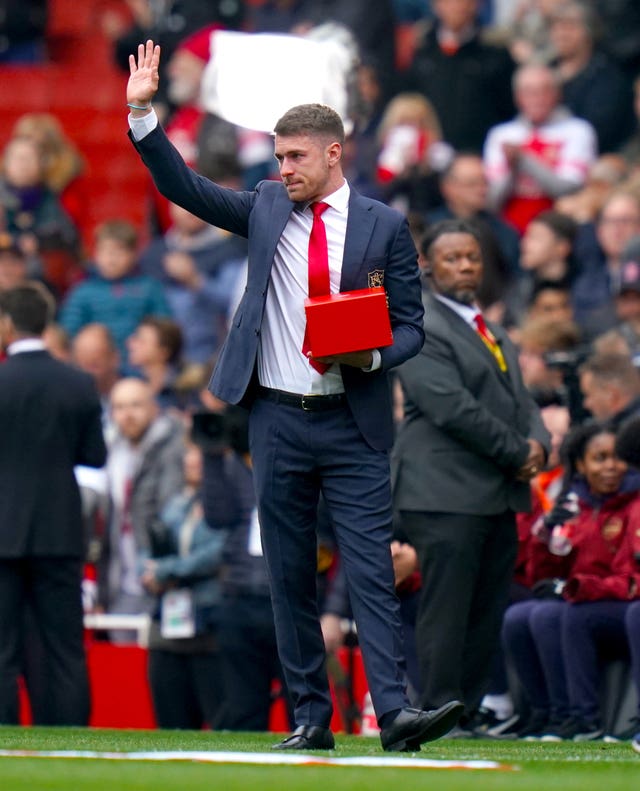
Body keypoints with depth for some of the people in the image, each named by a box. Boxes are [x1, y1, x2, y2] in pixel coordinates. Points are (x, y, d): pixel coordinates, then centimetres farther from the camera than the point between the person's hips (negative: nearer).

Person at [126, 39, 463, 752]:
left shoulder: (383, 226, 1)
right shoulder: (266, 208, 10)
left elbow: (410, 325, 4)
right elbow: (183, 187, 9)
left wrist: (371, 355, -16)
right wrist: (141, 112, -2)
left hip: (352, 423, -3)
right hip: (279, 419, 3)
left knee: (371, 569, -11)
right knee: (289, 575, 5)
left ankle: (394, 712, -17)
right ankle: (310, 719, 10)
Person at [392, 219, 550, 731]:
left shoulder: (496, 336, 23)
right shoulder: (418, 330, -7)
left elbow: (520, 400, 22)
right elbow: (452, 406, -16)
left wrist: (537, 443, -1)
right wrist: (516, 452, -13)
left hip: (499, 496, 9)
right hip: (447, 496, -8)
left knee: (488, 614, 6)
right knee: (446, 613, -9)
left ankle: (470, 712, 8)